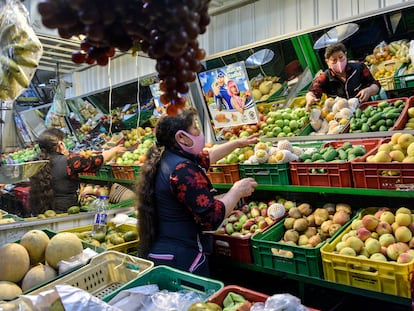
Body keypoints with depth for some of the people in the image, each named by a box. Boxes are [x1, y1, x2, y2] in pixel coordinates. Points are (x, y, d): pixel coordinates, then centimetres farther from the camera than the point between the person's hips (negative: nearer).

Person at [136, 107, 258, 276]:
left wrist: (237, 143, 31)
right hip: (181, 261, -9)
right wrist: (237, 191, -9)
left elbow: (206, 156, 23)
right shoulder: (184, 170, -24)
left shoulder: (166, 159, 6)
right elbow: (213, 217, -24)